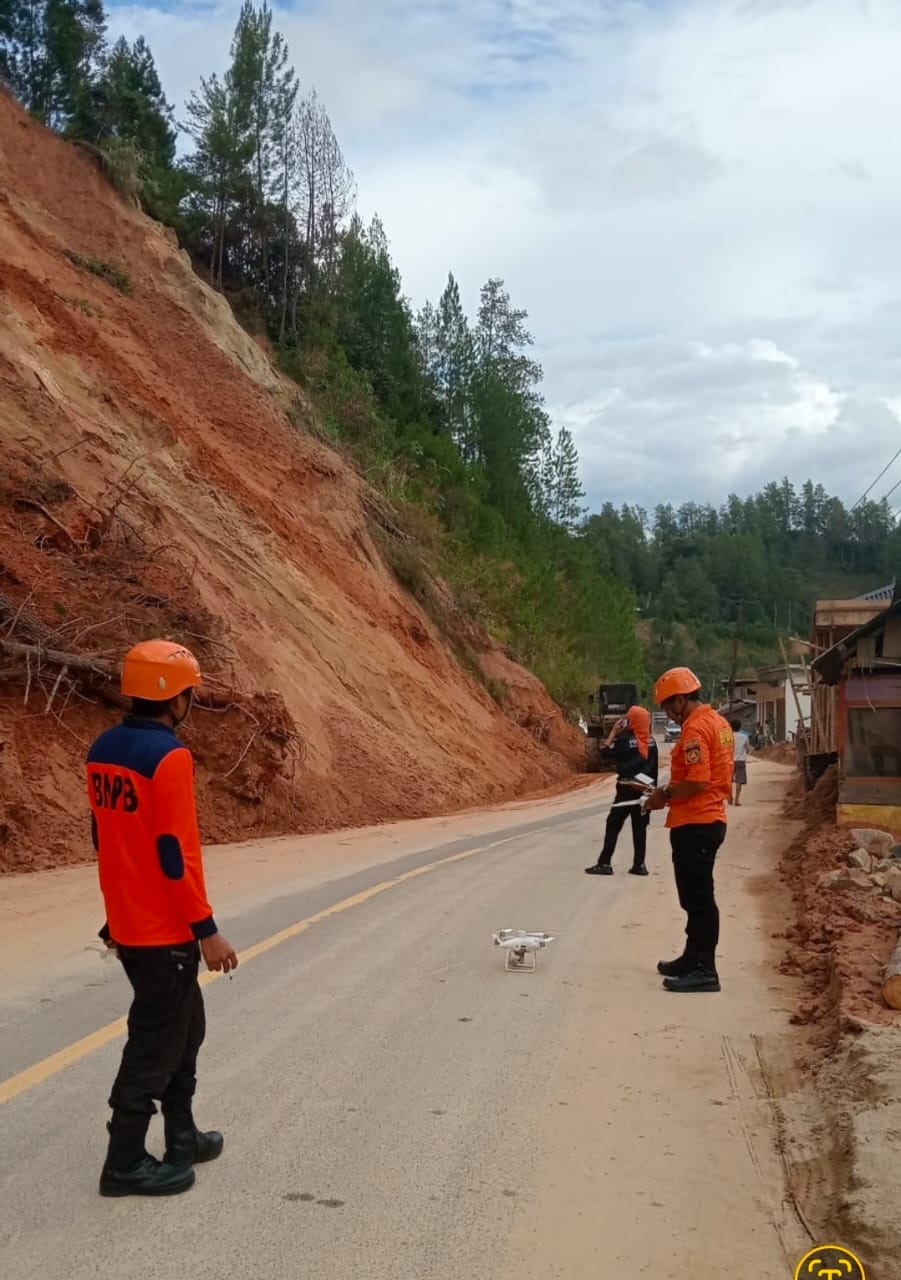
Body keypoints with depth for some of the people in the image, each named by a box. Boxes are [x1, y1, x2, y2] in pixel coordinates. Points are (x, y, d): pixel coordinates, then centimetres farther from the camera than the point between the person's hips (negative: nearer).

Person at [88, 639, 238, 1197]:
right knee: (156, 1043, 5)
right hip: (164, 930, -9)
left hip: (128, 921, 9)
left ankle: (182, 1138, 33)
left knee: (184, 1026, 21)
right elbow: (175, 854, -23)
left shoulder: (105, 748, 6)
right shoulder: (169, 756, -21)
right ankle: (125, 1163, 16)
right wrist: (207, 929, -16)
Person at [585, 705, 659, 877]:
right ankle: (639, 864, 9)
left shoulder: (625, 739, -13)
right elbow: (654, 767, 10)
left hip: (627, 788, -5)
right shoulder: (651, 741, 5)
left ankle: (605, 863, -1)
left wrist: (613, 734, -4)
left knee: (613, 825, 1)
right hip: (645, 789, 5)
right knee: (640, 827, 9)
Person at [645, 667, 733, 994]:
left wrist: (666, 795, -11)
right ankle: (694, 958, 28)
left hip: (694, 824, -11)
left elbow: (697, 782, -25)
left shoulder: (695, 728, -18)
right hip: (709, 818, 11)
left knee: (698, 897, -5)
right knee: (696, 896, 18)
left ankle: (703, 970, 0)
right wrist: (671, 790, 13)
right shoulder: (717, 722, 13)